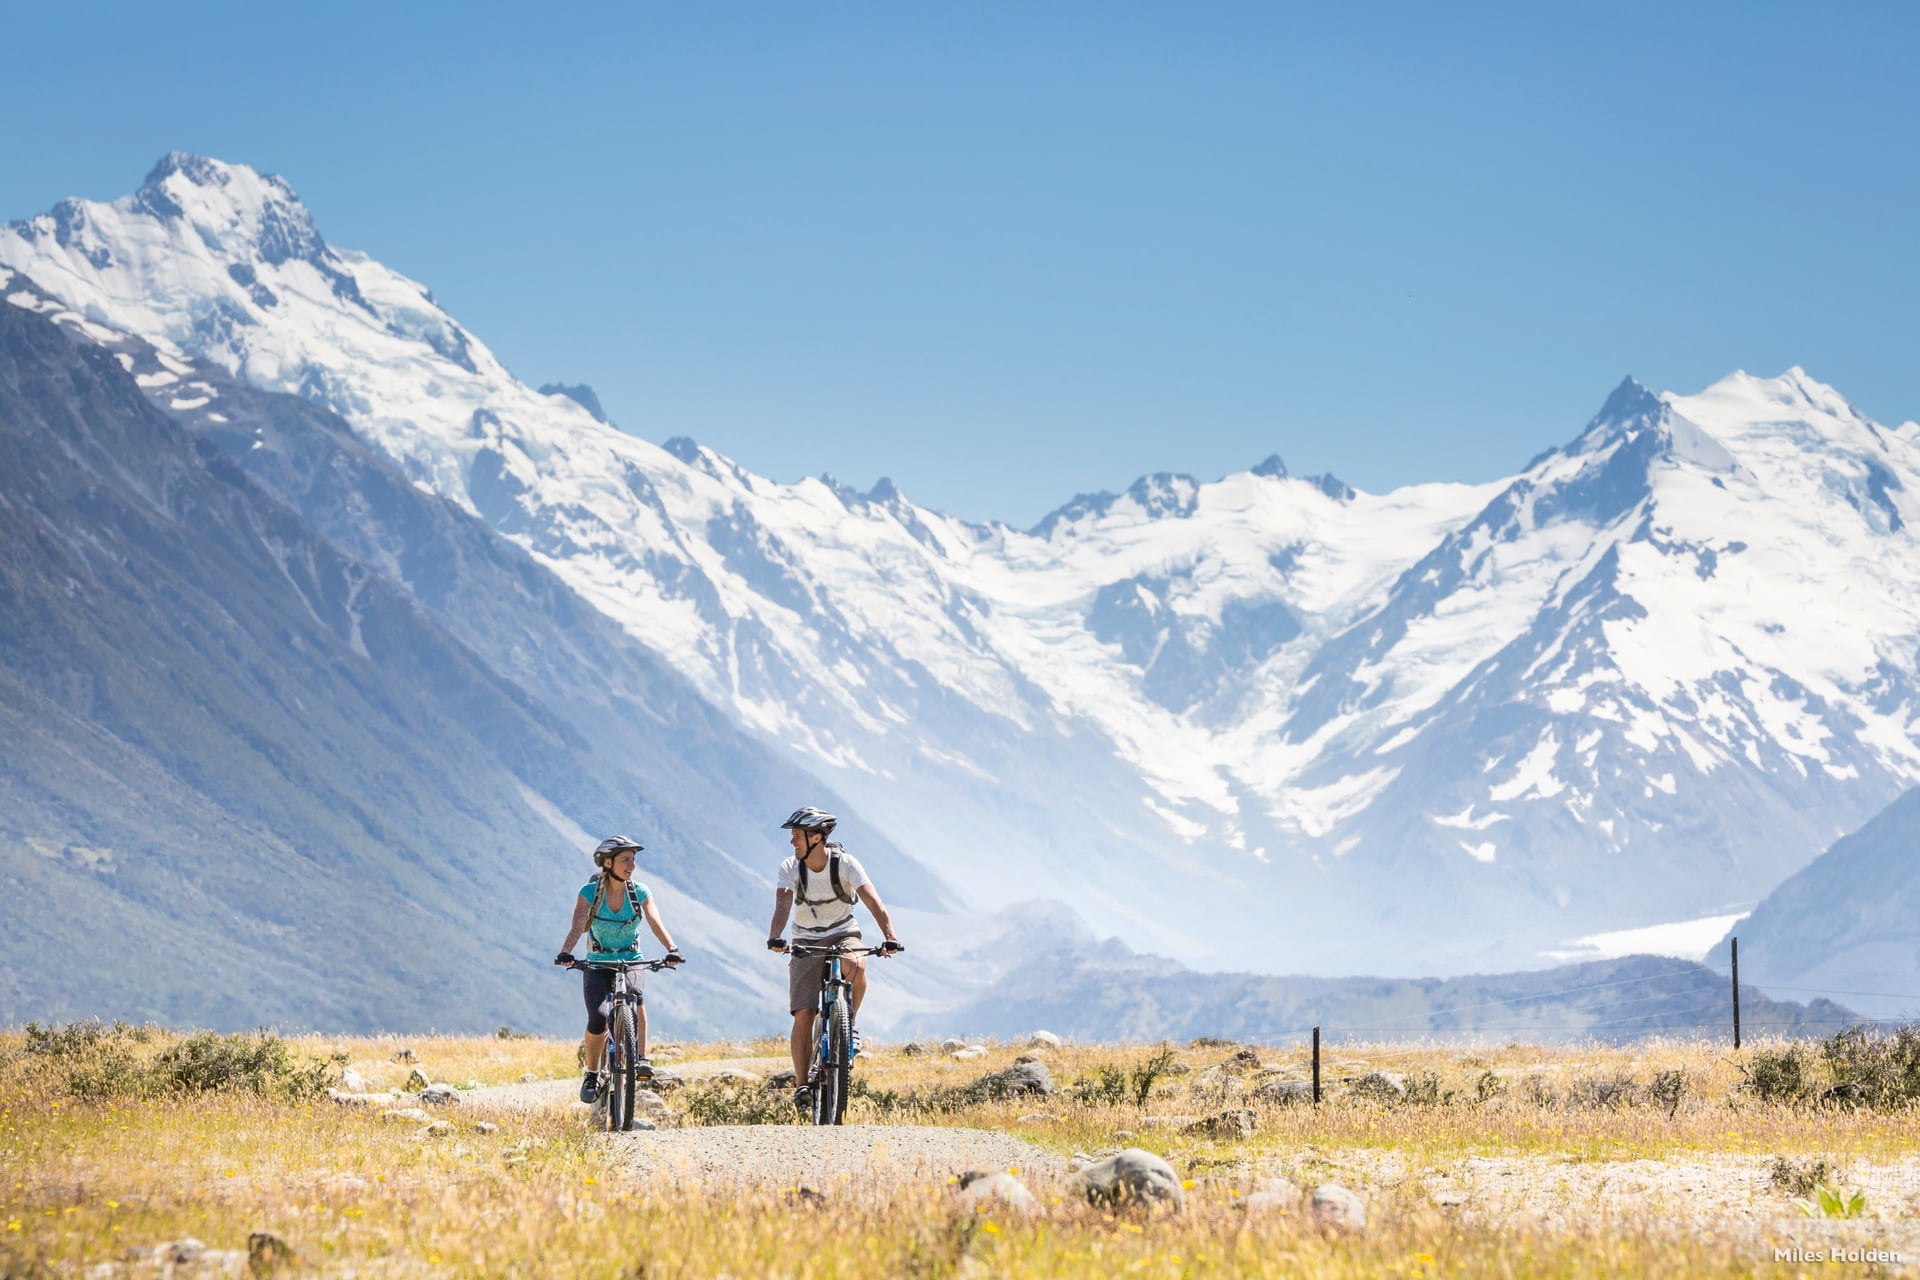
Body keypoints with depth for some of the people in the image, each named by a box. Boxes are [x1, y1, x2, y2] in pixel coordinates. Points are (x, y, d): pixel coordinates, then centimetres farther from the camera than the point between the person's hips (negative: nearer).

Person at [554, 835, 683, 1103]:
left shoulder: (639, 892, -5)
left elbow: (655, 923, -18)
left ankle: (640, 1059, -31)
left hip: (631, 962, 1)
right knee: (598, 1018, -23)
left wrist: (672, 950, -37)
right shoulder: (590, 892, -10)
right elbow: (578, 927, -22)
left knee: (633, 993, -35)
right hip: (597, 964, -1)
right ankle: (592, 1075, 0)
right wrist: (566, 952, -42)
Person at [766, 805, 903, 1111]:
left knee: (855, 966, -37)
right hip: (806, 942, 1)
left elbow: (873, 902, -27)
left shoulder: (845, 863, -17)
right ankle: (803, 1084, -7)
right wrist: (775, 937, -48)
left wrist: (889, 937, -43)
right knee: (803, 1015, -12)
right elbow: (783, 905, -28)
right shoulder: (790, 868, -13)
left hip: (843, 935, -1)